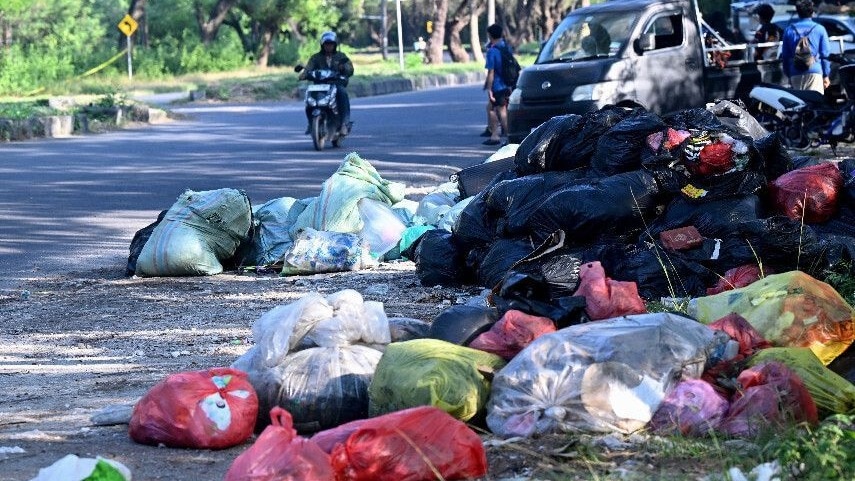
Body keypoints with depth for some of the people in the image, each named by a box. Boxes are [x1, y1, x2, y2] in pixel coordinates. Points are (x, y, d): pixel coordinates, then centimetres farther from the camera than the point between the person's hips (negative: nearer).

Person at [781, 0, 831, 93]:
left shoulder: (789, 30, 9)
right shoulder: (819, 29, 3)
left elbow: (785, 55, 12)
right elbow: (825, 54, 3)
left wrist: (788, 75, 19)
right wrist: (826, 75, 9)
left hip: (795, 74, 2)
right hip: (815, 72, -2)